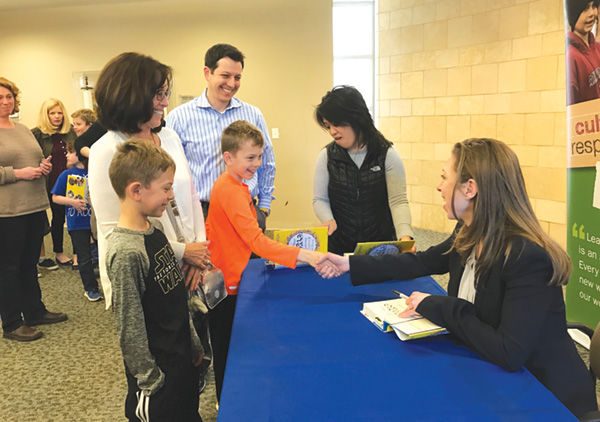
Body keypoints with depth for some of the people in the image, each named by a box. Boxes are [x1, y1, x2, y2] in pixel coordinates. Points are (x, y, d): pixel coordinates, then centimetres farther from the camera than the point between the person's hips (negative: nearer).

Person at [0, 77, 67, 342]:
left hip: (36, 206, 7)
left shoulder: (24, 130, 16)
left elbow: (39, 159, 24)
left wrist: (44, 167, 3)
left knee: (30, 264, 17)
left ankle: (34, 312, 30)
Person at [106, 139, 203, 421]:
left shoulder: (154, 233, 1)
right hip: (159, 370, -8)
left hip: (182, 357, 8)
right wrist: (150, 381, -13)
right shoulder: (126, 253, -26)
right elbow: (130, 327, -20)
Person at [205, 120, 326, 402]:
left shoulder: (236, 185, 8)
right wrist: (304, 255, -43)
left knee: (233, 346, 22)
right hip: (226, 284, -10)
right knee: (227, 350, 6)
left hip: (232, 278, 10)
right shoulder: (230, 191, -26)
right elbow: (256, 241, -36)